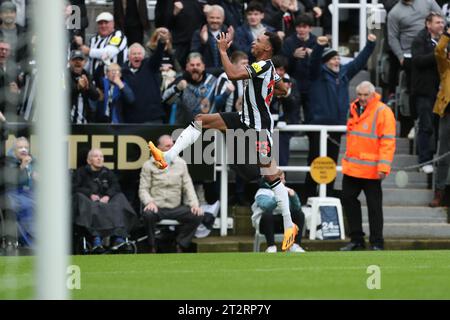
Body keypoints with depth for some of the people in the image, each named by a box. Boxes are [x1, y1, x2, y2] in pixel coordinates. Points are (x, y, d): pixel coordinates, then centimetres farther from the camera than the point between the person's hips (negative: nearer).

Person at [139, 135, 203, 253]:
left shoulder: (180, 163, 13)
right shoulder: (149, 165, 4)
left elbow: (188, 186, 10)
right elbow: (143, 189, -1)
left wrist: (194, 204, -6)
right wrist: (149, 202, -22)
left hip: (176, 208, 3)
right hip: (157, 207, -3)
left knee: (197, 215, -21)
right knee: (148, 214, -37)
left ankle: (180, 246, -6)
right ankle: (152, 247, -14)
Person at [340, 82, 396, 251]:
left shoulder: (383, 112, -11)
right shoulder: (354, 109, 11)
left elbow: (388, 142, -15)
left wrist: (383, 167, -21)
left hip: (371, 170, -7)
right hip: (351, 167, 7)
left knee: (374, 206, 0)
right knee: (348, 199, 11)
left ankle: (377, 244, 8)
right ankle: (356, 239, 21)